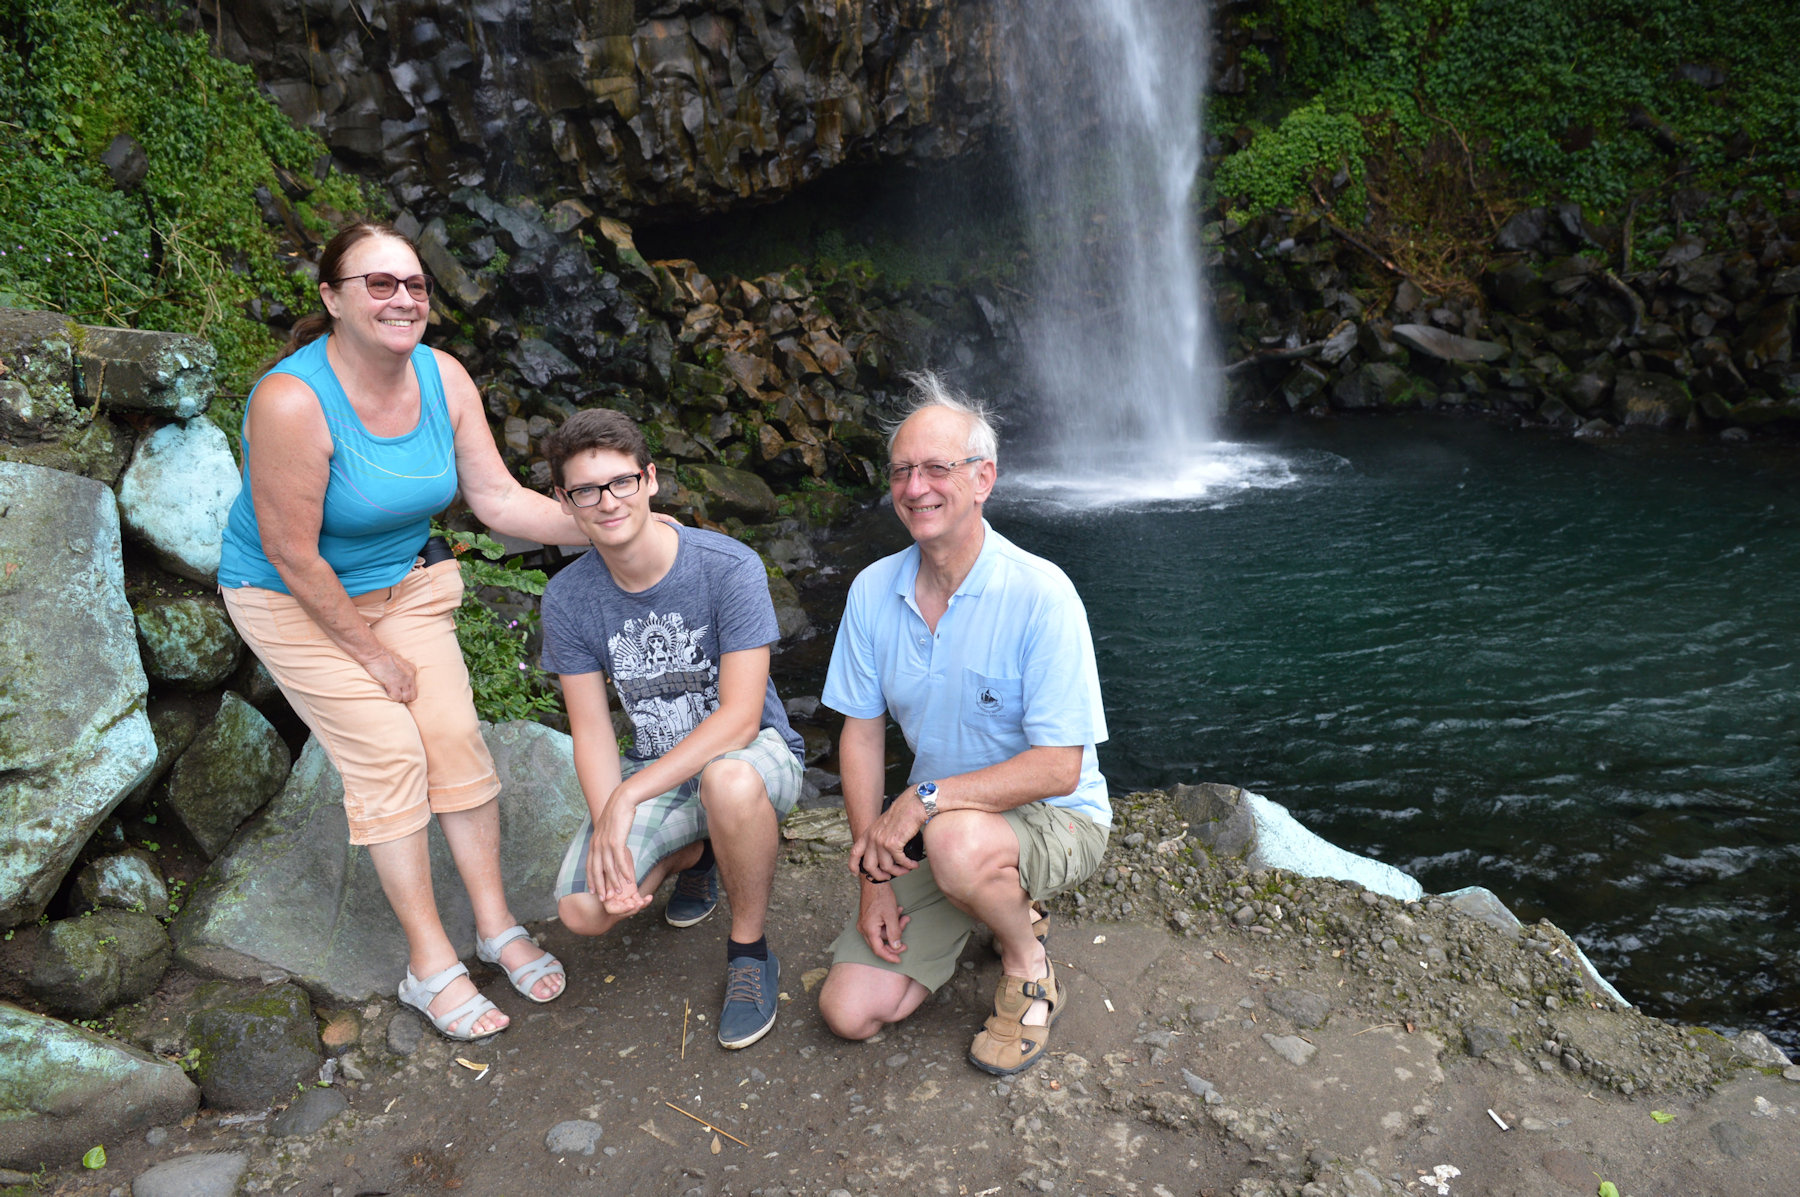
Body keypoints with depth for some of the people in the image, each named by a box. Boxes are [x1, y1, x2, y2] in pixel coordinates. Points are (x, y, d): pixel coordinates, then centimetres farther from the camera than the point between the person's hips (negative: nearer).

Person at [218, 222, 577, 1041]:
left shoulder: (443, 379, -11)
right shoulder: (292, 402, -30)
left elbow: (498, 499, -9)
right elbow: (292, 555, -25)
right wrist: (371, 651, -16)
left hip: (405, 582, 5)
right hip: (294, 600, -5)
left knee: (455, 737, -4)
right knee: (386, 756, -10)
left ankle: (495, 925, 11)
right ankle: (429, 964, 3)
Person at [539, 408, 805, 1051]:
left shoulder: (729, 567, -22)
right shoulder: (568, 597, -8)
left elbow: (740, 715, -25)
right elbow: (592, 730, -6)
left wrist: (627, 796, -30)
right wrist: (609, 833, -23)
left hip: (753, 752, -4)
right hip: (654, 769, 4)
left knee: (727, 779, -41)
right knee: (584, 909, -17)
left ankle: (750, 951, -12)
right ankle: (694, 851, 17)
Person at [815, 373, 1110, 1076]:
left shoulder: (1039, 595, -21)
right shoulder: (873, 591, -4)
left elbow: (1058, 767, -22)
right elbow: (862, 731, 1)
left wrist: (926, 798, -28)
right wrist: (874, 875, -5)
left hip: (1054, 819, -5)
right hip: (930, 830, 5)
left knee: (960, 843, -39)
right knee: (850, 1011, -4)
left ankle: (1027, 957, -4)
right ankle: (992, 904, 20)